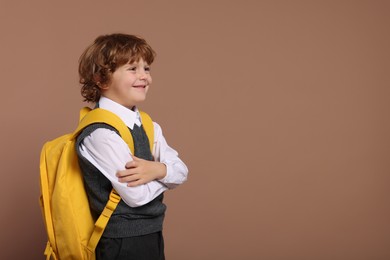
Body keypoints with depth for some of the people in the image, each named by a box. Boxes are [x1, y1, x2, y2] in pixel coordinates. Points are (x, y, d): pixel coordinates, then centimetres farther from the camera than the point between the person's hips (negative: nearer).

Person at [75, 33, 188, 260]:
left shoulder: (147, 126, 5)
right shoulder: (101, 133, -21)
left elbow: (181, 171, 3)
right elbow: (136, 195, -22)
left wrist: (158, 170, -17)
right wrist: (164, 171, -7)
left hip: (152, 234, 8)